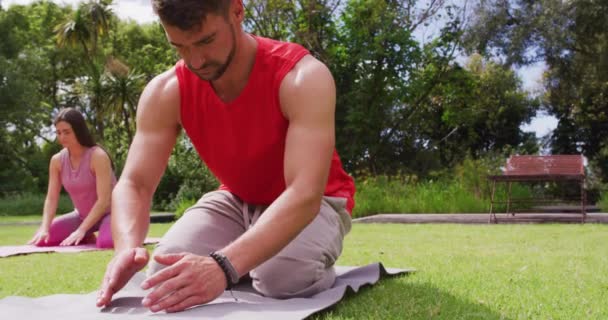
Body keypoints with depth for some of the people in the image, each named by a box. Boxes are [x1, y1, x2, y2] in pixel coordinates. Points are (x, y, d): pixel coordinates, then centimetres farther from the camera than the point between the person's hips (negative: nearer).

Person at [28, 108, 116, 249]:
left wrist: (81, 230, -31)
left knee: (106, 243, -36)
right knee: (41, 239, -5)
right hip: (83, 215, 6)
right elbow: (51, 198, -6)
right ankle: (87, 238, 13)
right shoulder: (57, 160, -5)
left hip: (109, 212, -6)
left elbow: (104, 200, -26)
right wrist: (44, 228, -23)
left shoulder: (98, 156, -23)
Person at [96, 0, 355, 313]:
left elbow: (304, 194, -41)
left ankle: (317, 265, 2)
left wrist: (224, 266, -55)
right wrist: (127, 247, -44)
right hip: (237, 199, 5)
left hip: (311, 202, -4)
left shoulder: (303, 77, -31)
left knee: (286, 277, -36)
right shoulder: (165, 93, -16)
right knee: (168, 273, -19)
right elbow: (133, 184, -19)